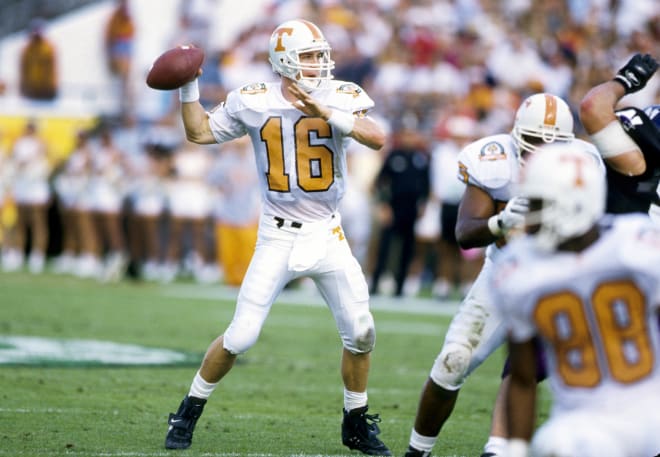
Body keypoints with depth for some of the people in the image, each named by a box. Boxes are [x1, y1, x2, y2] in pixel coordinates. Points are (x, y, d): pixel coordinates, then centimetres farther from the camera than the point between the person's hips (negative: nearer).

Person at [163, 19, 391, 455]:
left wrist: (326, 112, -33)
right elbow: (200, 132, 8)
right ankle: (189, 413, 13)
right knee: (240, 337, -5)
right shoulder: (254, 103, -4)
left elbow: (377, 138, -23)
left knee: (361, 333, 1)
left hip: (327, 235, 1)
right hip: (278, 238, -1)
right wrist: (189, 86, -4)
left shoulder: (341, 98, -6)